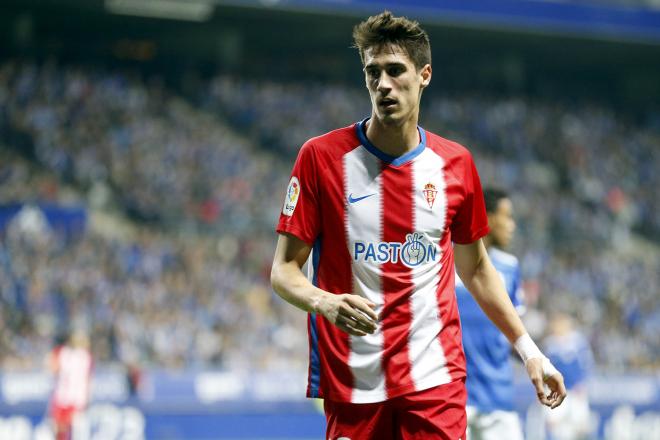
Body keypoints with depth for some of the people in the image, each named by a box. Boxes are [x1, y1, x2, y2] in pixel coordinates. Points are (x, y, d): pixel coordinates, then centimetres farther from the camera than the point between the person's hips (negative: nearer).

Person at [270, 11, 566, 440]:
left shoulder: (456, 163, 6)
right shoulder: (322, 156, -2)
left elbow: (476, 268, 19)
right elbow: (284, 268, -1)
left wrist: (528, 347, 14)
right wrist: (324, 302, -22)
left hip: (435, 380, 2)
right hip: (351, 383, -1)